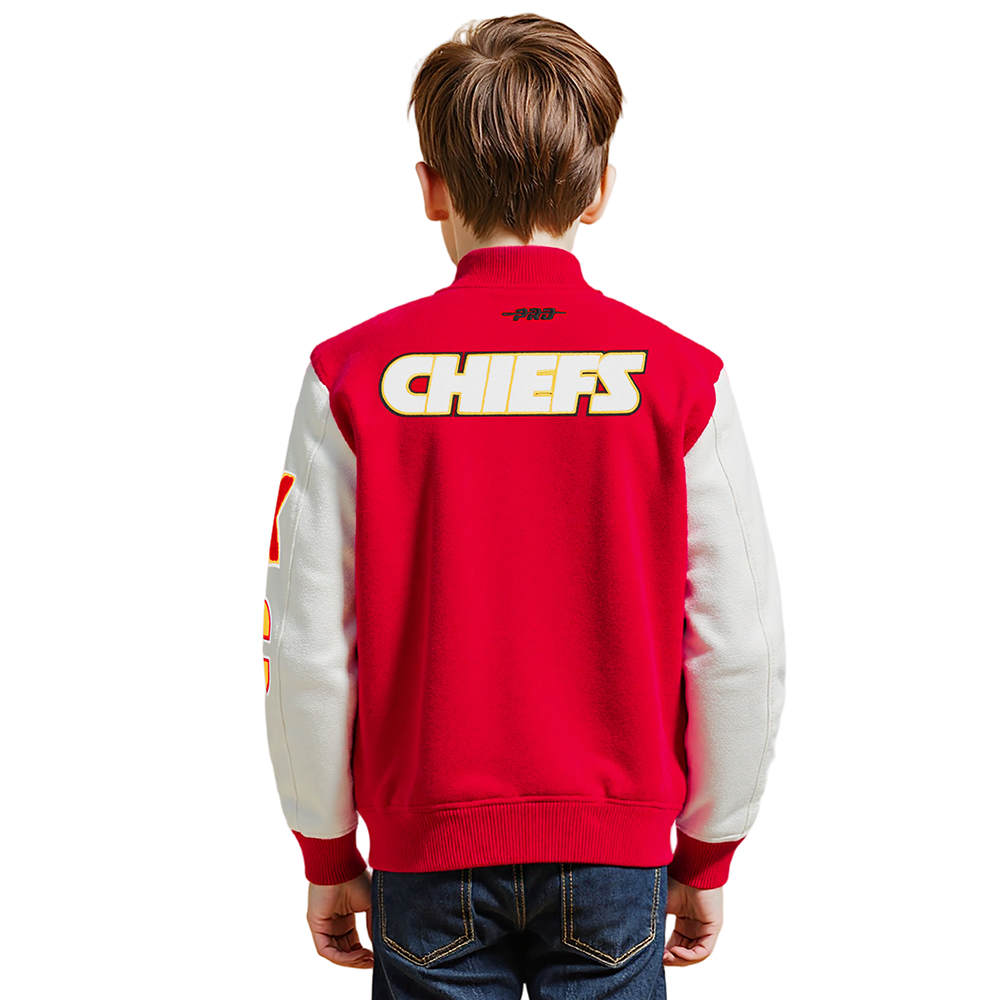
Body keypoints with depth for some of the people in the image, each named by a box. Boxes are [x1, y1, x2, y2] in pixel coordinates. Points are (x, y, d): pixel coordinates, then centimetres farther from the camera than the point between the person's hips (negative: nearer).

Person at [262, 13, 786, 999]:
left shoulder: (354, 374, -9)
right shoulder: (680, 379, -9)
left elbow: (306, 649, -7)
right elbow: (741, 650, -6)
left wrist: (328, 855, 7)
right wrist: (708, 857, 7)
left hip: (428, 848, 0)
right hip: (617, 849, 0)